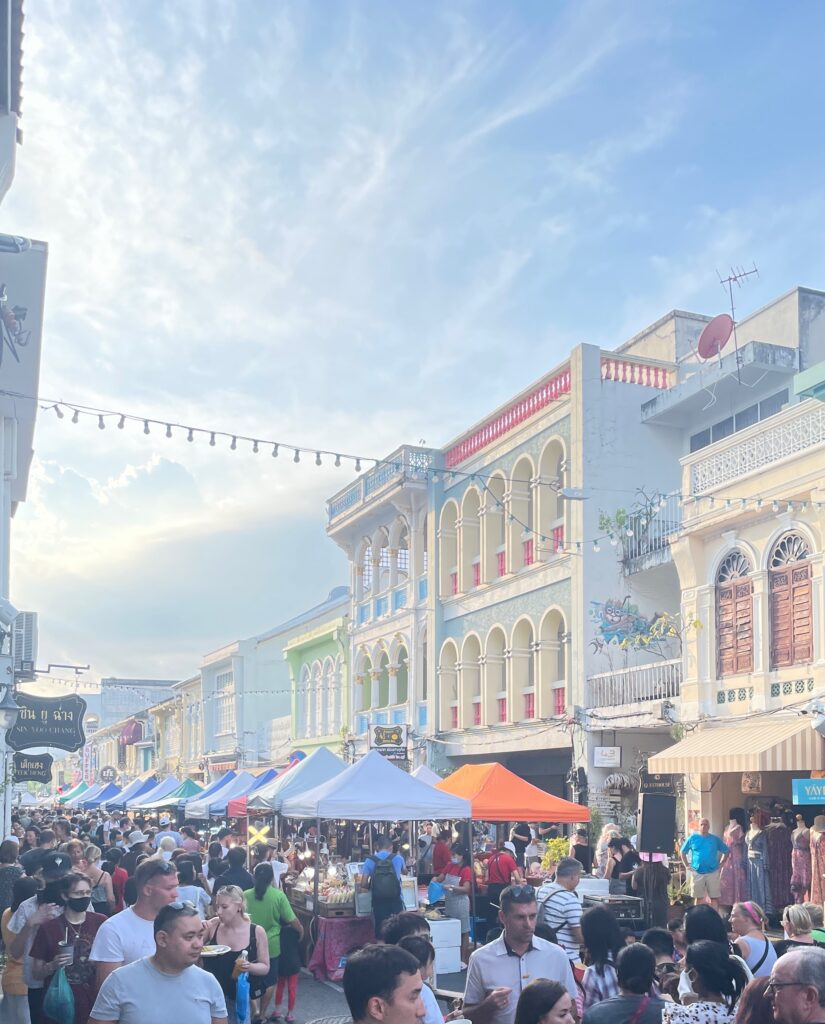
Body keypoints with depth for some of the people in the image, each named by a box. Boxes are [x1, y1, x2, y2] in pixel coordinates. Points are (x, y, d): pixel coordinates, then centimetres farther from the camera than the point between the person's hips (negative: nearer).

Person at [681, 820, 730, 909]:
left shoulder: (715, 839, 6)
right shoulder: (692, 838, 4)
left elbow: (726, 851, 13)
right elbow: (682, 852, 11)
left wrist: (720, 864, 3)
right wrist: (687, 865, 2)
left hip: (712, 872, 0)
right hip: (697, 872, 0)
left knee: (714, 897, -1)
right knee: (699, 897, 6)